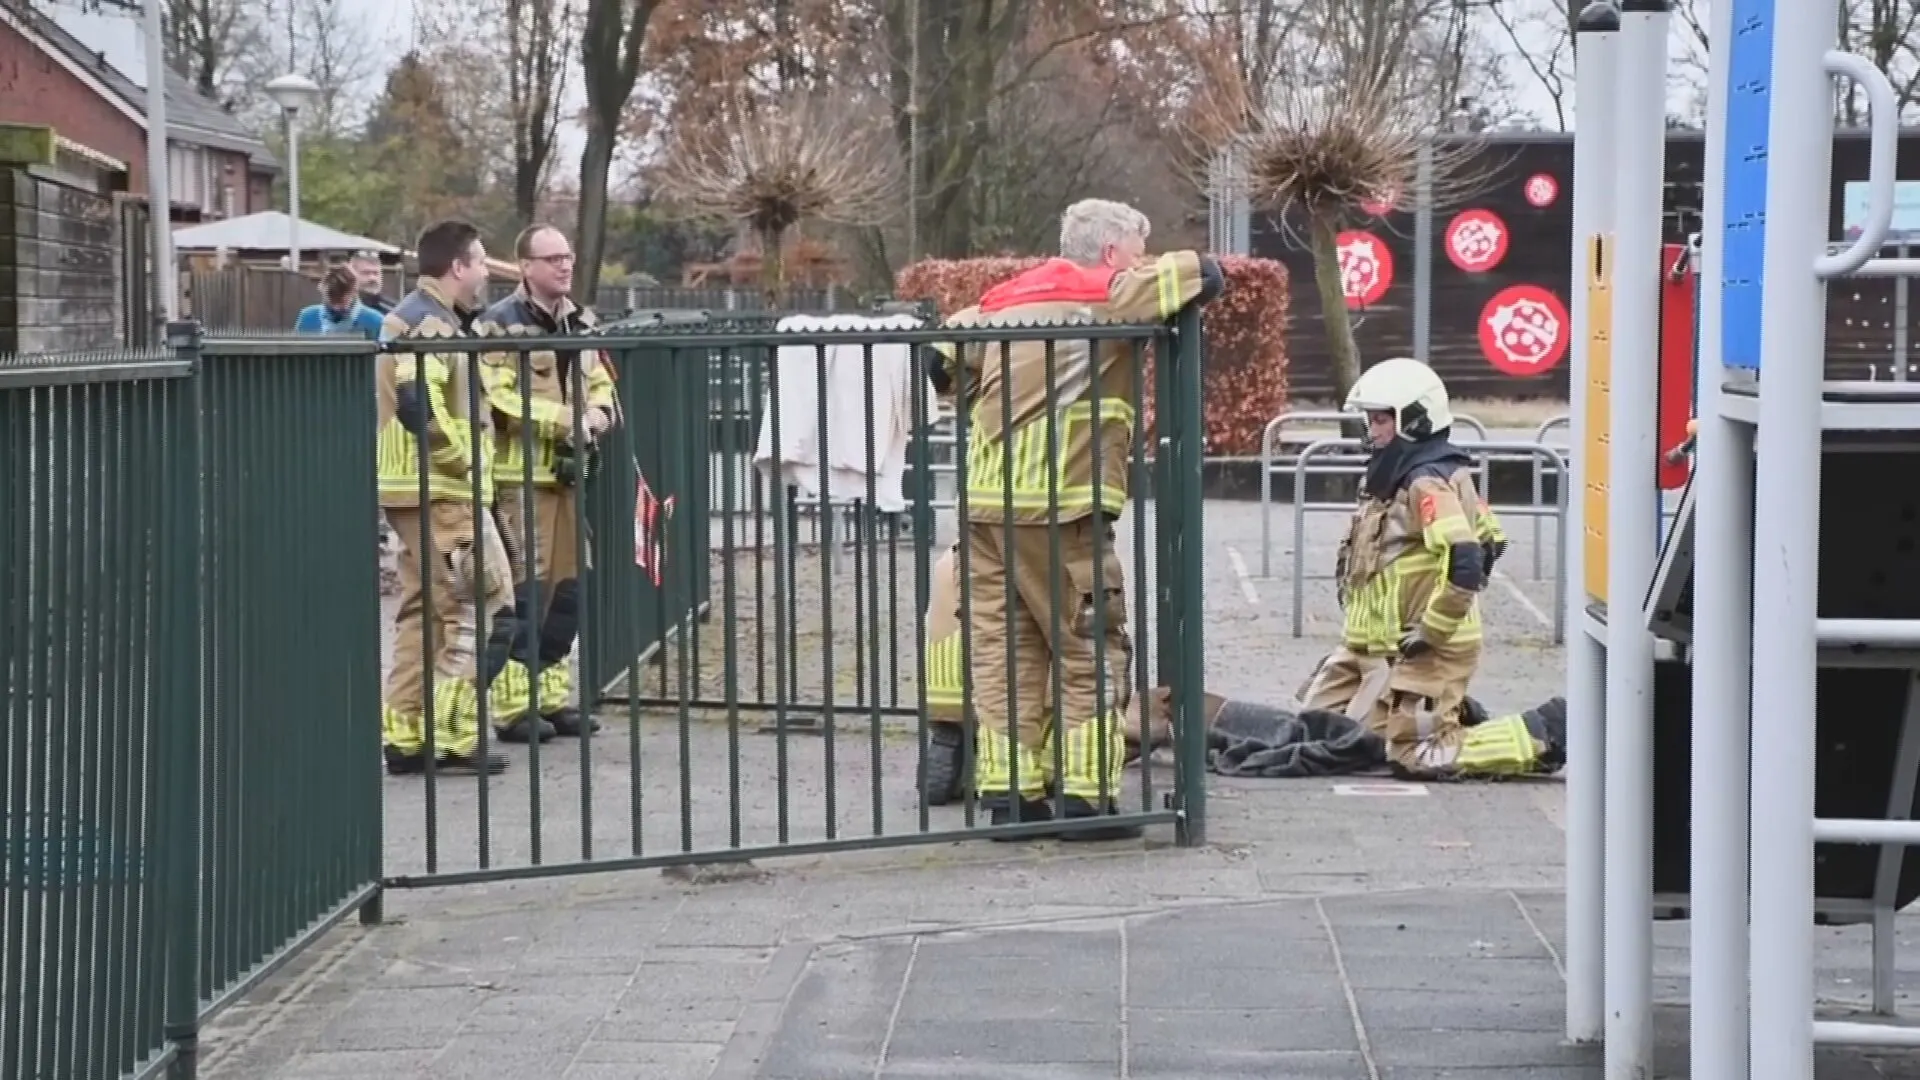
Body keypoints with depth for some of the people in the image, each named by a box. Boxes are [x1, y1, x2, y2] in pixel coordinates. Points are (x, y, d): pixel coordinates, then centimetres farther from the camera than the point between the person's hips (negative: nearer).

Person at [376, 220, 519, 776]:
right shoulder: (430, 323, -15)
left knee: (424, 611, 14)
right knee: (485, 606, -7)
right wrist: (460, 455, -18)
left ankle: (403, 735, 15)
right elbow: (416, 401, -28)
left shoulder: (411, 317, 18)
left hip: (413, 489, 11)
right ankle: (454, 735, -7)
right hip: (442, 491, -11)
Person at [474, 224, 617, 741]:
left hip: (568, 470, 8)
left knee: (566, 586, 10)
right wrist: (566, 420, -19)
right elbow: (500, 398, -18)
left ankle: (552, 694, 19)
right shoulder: (501, 323, -9)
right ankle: (513, 703, -4)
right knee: (524, 585, -9)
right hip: (520, 472, -8)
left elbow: (601, 383, 20)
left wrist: (596, 416, -2)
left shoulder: (581, 322, 16)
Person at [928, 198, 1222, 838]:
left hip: (987, 500, 6)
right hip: (1062, 505, -6)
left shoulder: (1002, 303, 18)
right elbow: (1203, 275, -8)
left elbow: (943, 357, 17)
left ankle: (1009, 792, 9)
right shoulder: (1107, 298, -1)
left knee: (1004, 649, 9)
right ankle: (1087, 795, 0)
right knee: (1091, 651, 2)